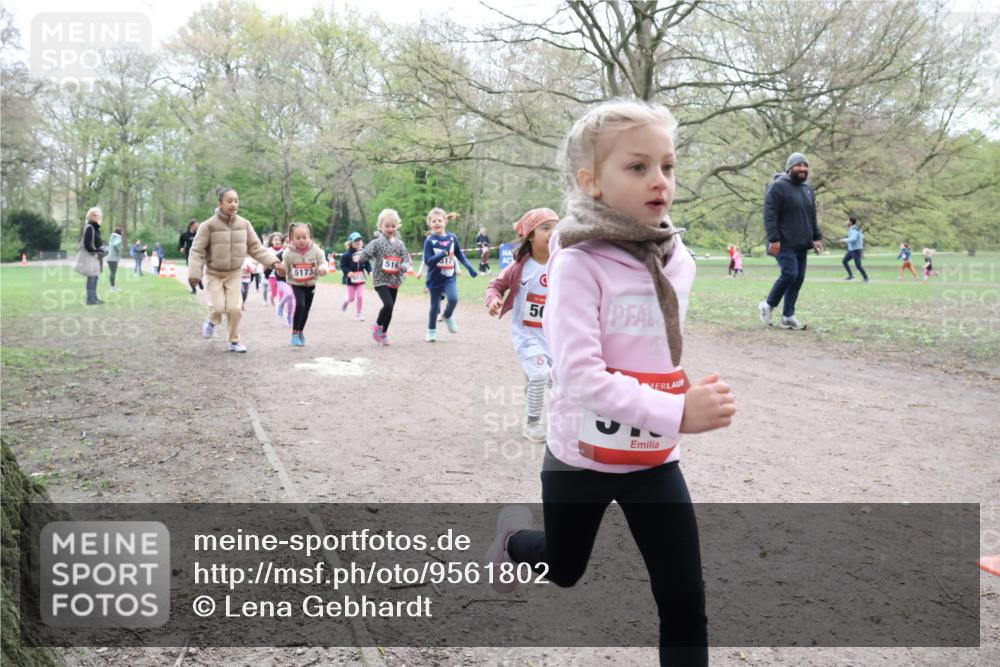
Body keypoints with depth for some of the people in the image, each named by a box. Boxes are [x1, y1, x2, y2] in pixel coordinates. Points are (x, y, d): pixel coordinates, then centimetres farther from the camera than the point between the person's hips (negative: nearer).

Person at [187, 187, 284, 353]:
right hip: (214, 274, -3)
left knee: (235, 308, -4)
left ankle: (234, 341, 15)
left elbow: (256, 247, 0)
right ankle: (212, 322, 24)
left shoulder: (244, 224, -5)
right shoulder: (208, 225, -16)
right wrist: (194, 274, -21)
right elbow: (197, 251, -14)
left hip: (234, 274, 3)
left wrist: (273, 262, -12)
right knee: (218, 307, -12)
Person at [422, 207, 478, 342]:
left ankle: (448, 316, 12)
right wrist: (442, 254, -30)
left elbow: (459, 254, 13)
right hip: (435, 279, -2)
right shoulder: (429, 241, -11)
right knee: (434, 306, 7)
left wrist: (469, 267, 8)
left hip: (450, 277, 2)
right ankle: (431, 331, 28)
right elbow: (427, 261, -17)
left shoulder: (452, 237, -1)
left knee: (453, 299, -21)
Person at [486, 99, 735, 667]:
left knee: (685, 600, 3)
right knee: (564, 570, 22)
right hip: (583, 456, -4)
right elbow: (580, 376, -30)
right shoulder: (579, 264, -21)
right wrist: (676, 413, -35)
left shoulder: (678, 261, -2)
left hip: (655, 459, 4)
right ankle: (515, 536, 56)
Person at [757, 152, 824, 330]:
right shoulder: (778, 186, -7)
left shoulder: (808, 189, 17)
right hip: (784, 243, -7)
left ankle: (788, 317, 8)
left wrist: (816, 237, 14)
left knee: (798, 279, 3)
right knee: (790, 273, -18)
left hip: (801, 244, 8)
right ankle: (768, 305, 3)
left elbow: (812, 217, 23)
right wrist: (774, 239, -20)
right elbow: (769, 215, -13)